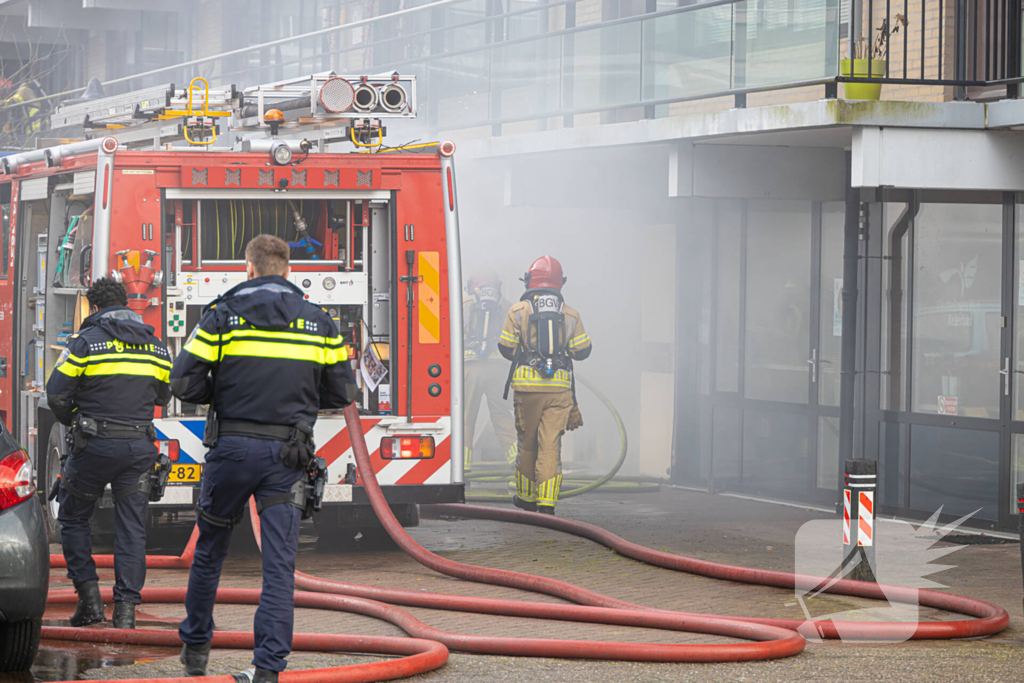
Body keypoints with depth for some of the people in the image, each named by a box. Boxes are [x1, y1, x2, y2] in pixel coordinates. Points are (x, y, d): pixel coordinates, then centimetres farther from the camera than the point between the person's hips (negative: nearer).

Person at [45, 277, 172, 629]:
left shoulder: (86, 341, -5)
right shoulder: (155, 346, 10)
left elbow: (56, 393, -4)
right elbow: (163, 395, 19)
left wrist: (72, 420, 14)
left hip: (96, 445, -4)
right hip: (140, 447, 4)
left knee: (73, 517, 13)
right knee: (131, 527, 5)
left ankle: (89, 595, 5)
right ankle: (126, 607, 0)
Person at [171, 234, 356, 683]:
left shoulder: (223, 314, -2)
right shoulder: (318, 322, 5)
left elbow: (184, 384, -6)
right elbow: (342, 393, 9)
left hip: (232, 447, -1)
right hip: (287, 454, 1)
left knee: (210, 550, 17)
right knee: (279, 562, -1)